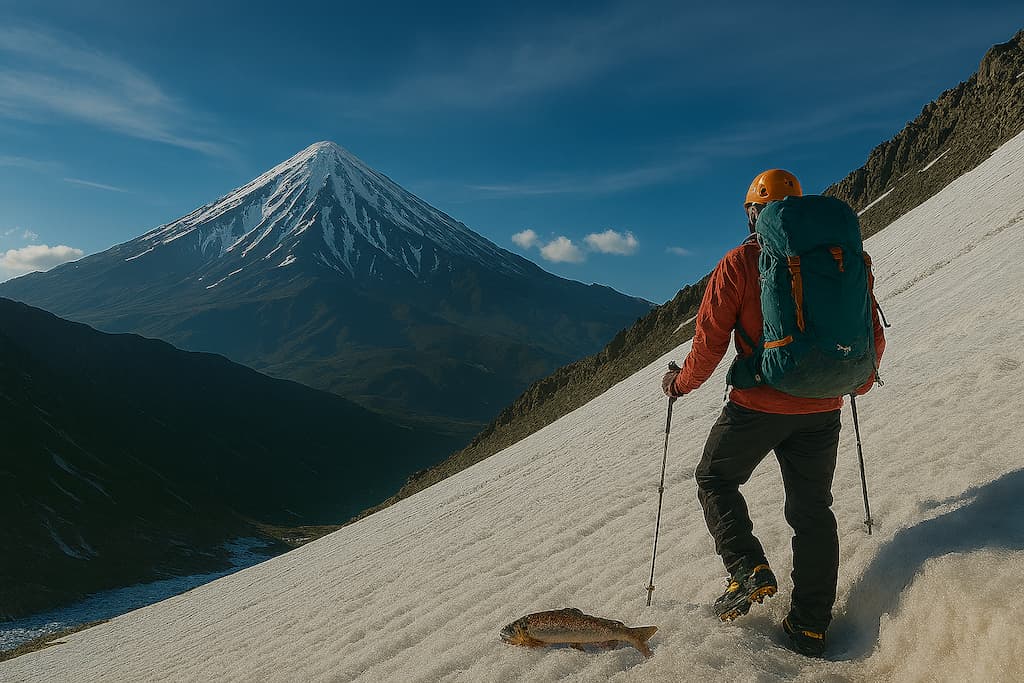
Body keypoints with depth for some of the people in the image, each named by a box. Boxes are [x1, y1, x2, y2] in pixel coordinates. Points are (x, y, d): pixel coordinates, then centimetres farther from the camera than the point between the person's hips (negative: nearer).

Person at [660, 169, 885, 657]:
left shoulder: (738, 264, -8)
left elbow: (710, 340, -9)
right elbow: (872, 334, 9)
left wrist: (680, 382, 8)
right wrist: (860, 381, 27)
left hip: (758, 404, -4)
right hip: (822, 409, 4)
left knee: (715, 479, 18)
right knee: (812, 509, 14)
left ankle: (748, 568, 0)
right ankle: (810, 627, 18)